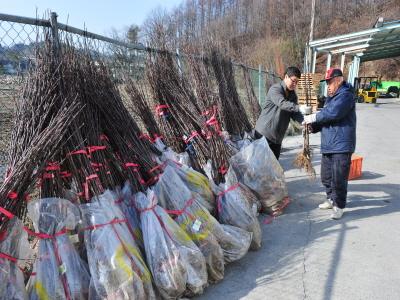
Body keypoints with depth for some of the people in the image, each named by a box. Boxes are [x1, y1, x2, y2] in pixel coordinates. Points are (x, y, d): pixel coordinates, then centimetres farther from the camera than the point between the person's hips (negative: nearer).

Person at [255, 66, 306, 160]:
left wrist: (304, 121, -18)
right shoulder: (275, 89, -11)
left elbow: (294, 113, 2)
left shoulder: (293, 95, 11)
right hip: (264, 134, -7)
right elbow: (282, 103, -30)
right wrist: (299, 107, -43)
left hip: (277, 138, 7)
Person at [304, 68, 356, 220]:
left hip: (341, 145, -9)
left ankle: (339, 206, 11)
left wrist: (313, 118, -17)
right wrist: (313, 126, 2)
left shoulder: (346, 95, -11)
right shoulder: (330, 97, 18)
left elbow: (333, 112, -27)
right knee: (326, 176, 17)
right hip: (328, 145, 9)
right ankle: (331, 199, 34)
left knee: (338, 178, -4)